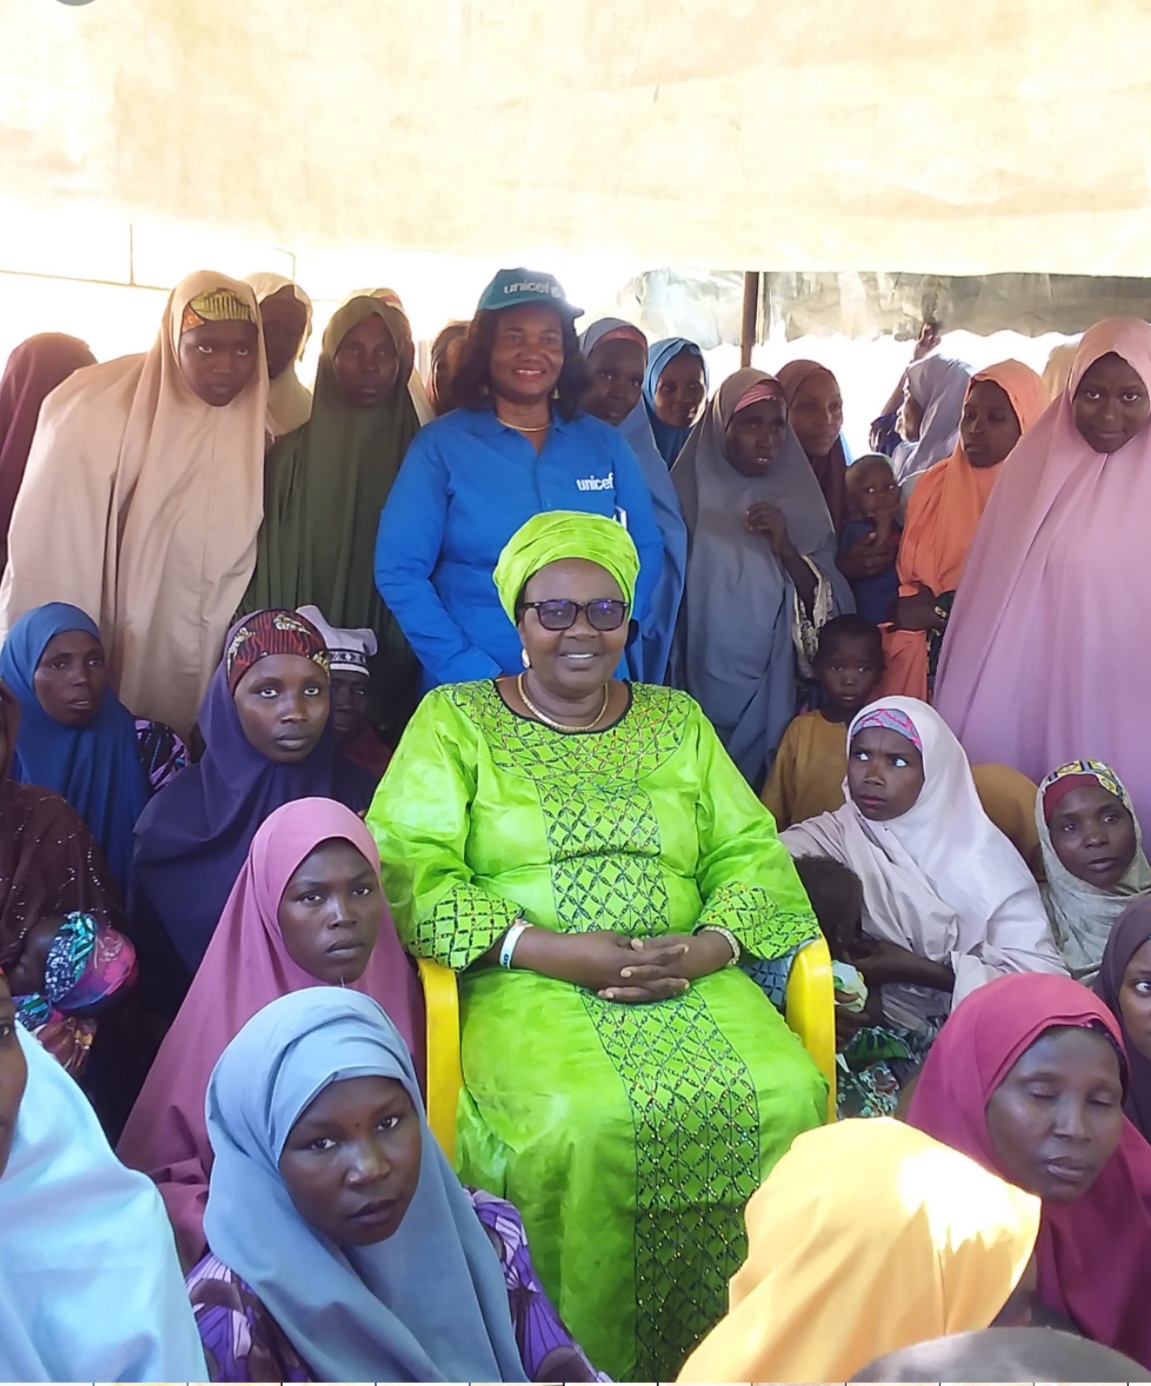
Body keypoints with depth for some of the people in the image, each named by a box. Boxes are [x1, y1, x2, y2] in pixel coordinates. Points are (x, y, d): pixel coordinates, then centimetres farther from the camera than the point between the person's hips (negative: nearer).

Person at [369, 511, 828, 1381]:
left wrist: (713, 943, -11)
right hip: (528, 987, -3)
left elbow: (749, 852, 11)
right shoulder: (455, 720, 7)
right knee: (584, 1121, -33)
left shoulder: (677, 721, 18)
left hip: (687, 980, 3)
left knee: (786, 1098, -24)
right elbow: (406, 865, -6)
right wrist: (542, 948, -17)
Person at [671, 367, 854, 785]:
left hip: (768, 689, 2)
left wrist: (786, 550, -15)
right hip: (699, 683, -1)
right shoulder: (691, 495, -1)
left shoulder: (798, 502, 4)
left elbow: (828, 605, -1)